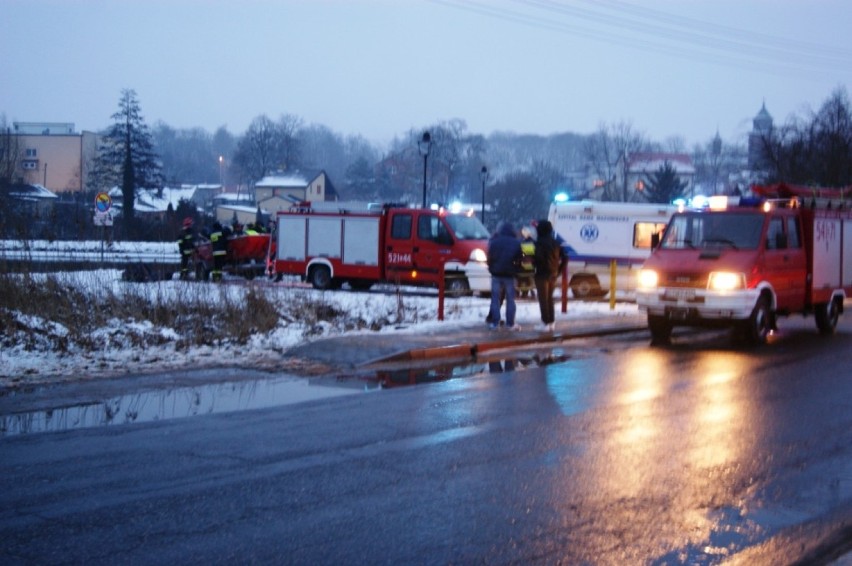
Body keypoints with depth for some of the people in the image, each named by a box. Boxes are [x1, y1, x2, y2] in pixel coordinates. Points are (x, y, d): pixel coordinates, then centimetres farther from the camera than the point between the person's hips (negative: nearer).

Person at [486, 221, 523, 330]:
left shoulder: (494, 242, -3)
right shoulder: (516, 243, -1)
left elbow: (490, 257, 1)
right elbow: (519, 259, 4)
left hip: (496, 273, 0)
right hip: (509, 274, 0)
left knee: (495, 298, 5)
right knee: (510, 299, 6)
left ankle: (495, 322, 2)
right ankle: (510, 323, 3)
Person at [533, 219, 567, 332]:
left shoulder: (540, 243, -13)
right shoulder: (555, 242, 10)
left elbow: (539, 258, -25)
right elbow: (564, 257, 10)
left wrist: (533, 262, -5)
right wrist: (559, 270, 13)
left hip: (542, 274, -7)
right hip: (553, 274, 7)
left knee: (543, 300, -2)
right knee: (549, 299, 16)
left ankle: (546, 323, -4)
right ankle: (551, 323, 18)